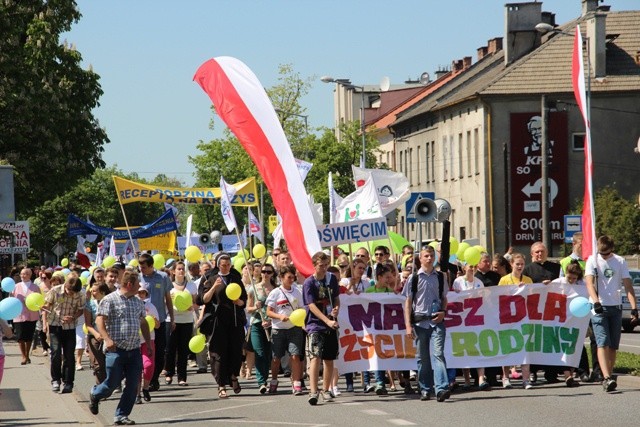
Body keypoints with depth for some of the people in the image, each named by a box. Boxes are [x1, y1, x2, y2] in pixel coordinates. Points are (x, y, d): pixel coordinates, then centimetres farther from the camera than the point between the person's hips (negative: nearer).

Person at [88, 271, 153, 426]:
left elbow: (143, 323, 23)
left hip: (134, 350, 6)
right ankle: (95, 395, 31)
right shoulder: (110, 300, -6)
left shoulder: (138, 302, 14)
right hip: (116, 349, -6)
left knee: (133, 385, 0)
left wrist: (149, 343, 19)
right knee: (112, 383, -1)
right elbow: (100, 320, -12)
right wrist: (107, 339, -25)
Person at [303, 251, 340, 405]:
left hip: (331, 325, 5)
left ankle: (326, 390, 23)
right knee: (315, 357, -16)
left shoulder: (332, 279, 8)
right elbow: (312, 306, -14)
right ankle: (313, 391, -22)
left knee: (329, 359, 9)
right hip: (315, 325, -5)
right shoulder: (309, 283, -7)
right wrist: (328, 321, -23)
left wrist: (336, 309, -5)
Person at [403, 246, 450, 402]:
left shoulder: (440, 277, 9)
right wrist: (408, 325, -3)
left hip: (436, 321, 0)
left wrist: (443, 312, -2)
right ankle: (425, 389, 16)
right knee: (423, 357, 6)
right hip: (420, 321, 0)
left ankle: (441, 389, -21)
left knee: (437, 354, -13)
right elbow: (408, 302, 3)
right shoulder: (414, 278, 3)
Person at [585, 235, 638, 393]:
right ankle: (607, 378, -26)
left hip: (615, 307, 3)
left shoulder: (620, 262, 6)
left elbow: (628, 285, 1)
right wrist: (596, 302, -28)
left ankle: (609, 376, 16)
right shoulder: (593, 260, 0)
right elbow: (589, 282, -11)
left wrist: (634, 307, -10)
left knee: (613, 346, 5)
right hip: (599, 308, -3)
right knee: (603, 343, -15)